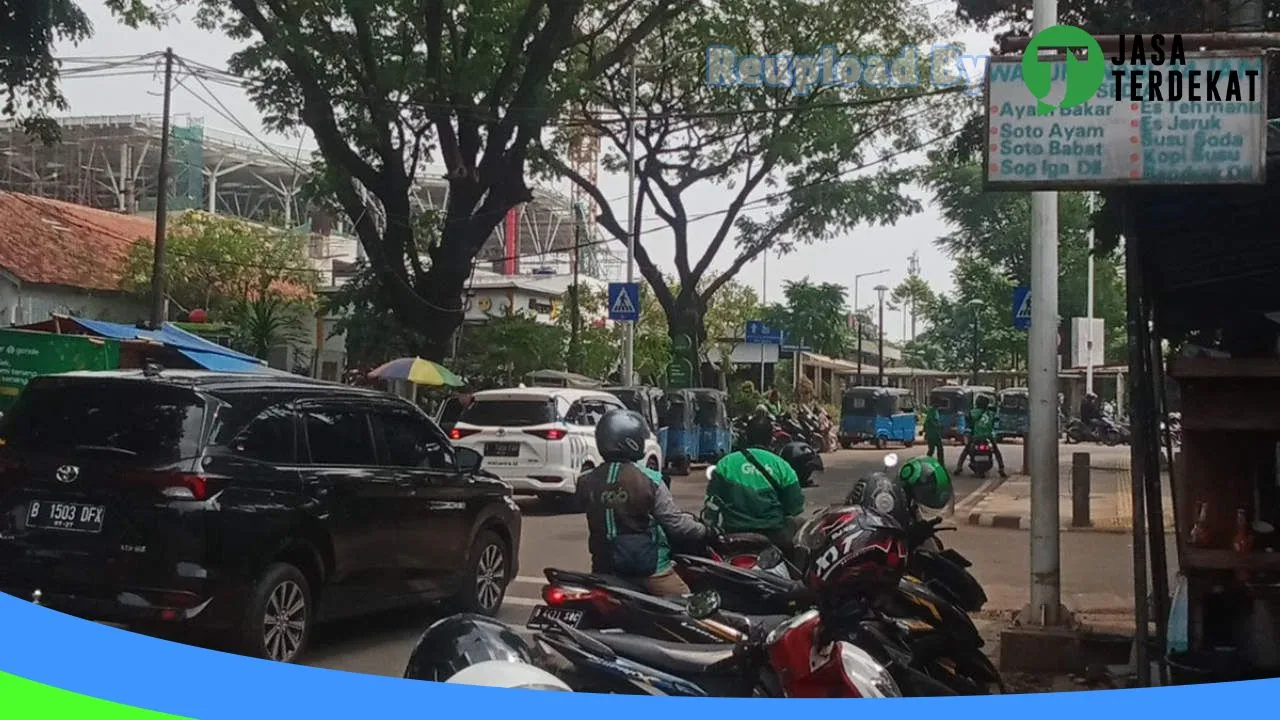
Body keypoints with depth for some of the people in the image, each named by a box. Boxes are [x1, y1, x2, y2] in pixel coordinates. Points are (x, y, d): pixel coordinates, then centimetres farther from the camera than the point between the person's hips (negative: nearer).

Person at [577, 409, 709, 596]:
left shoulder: (587, 483, -4)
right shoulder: (649, 480, -15)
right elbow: (676, 523, -11)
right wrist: (705, 531, 6)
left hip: (604, 568, 4)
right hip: (649, 568, -4)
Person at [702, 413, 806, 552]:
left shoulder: (726, 463, -1)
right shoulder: (782, 466, -1)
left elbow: (712, 502, 1)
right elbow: (795, 507, 1)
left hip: (733, 533, 1)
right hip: (773, 535, -1)